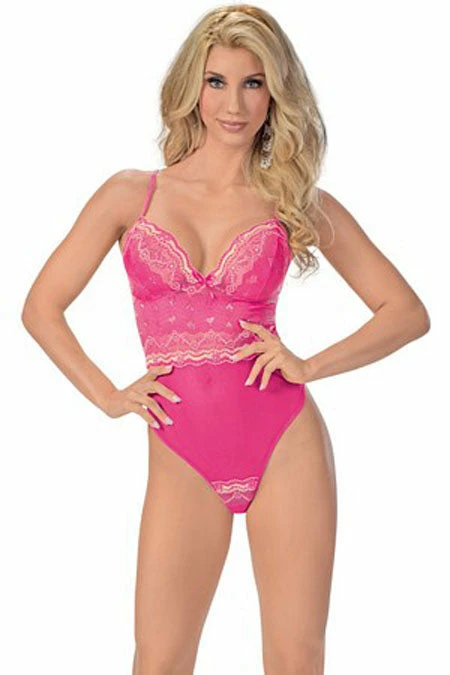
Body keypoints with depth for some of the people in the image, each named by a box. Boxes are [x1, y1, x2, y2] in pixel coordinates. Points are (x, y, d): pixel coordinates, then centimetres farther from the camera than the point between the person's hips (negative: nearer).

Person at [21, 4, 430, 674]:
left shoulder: (299, 203, 6)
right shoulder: (131, 194, 6)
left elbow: (407, 311, 7)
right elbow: (42, 306, 8)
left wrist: (311, 367, -6)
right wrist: (109, 396, -2)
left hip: (286, 443, 0)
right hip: (183, 461, 0)